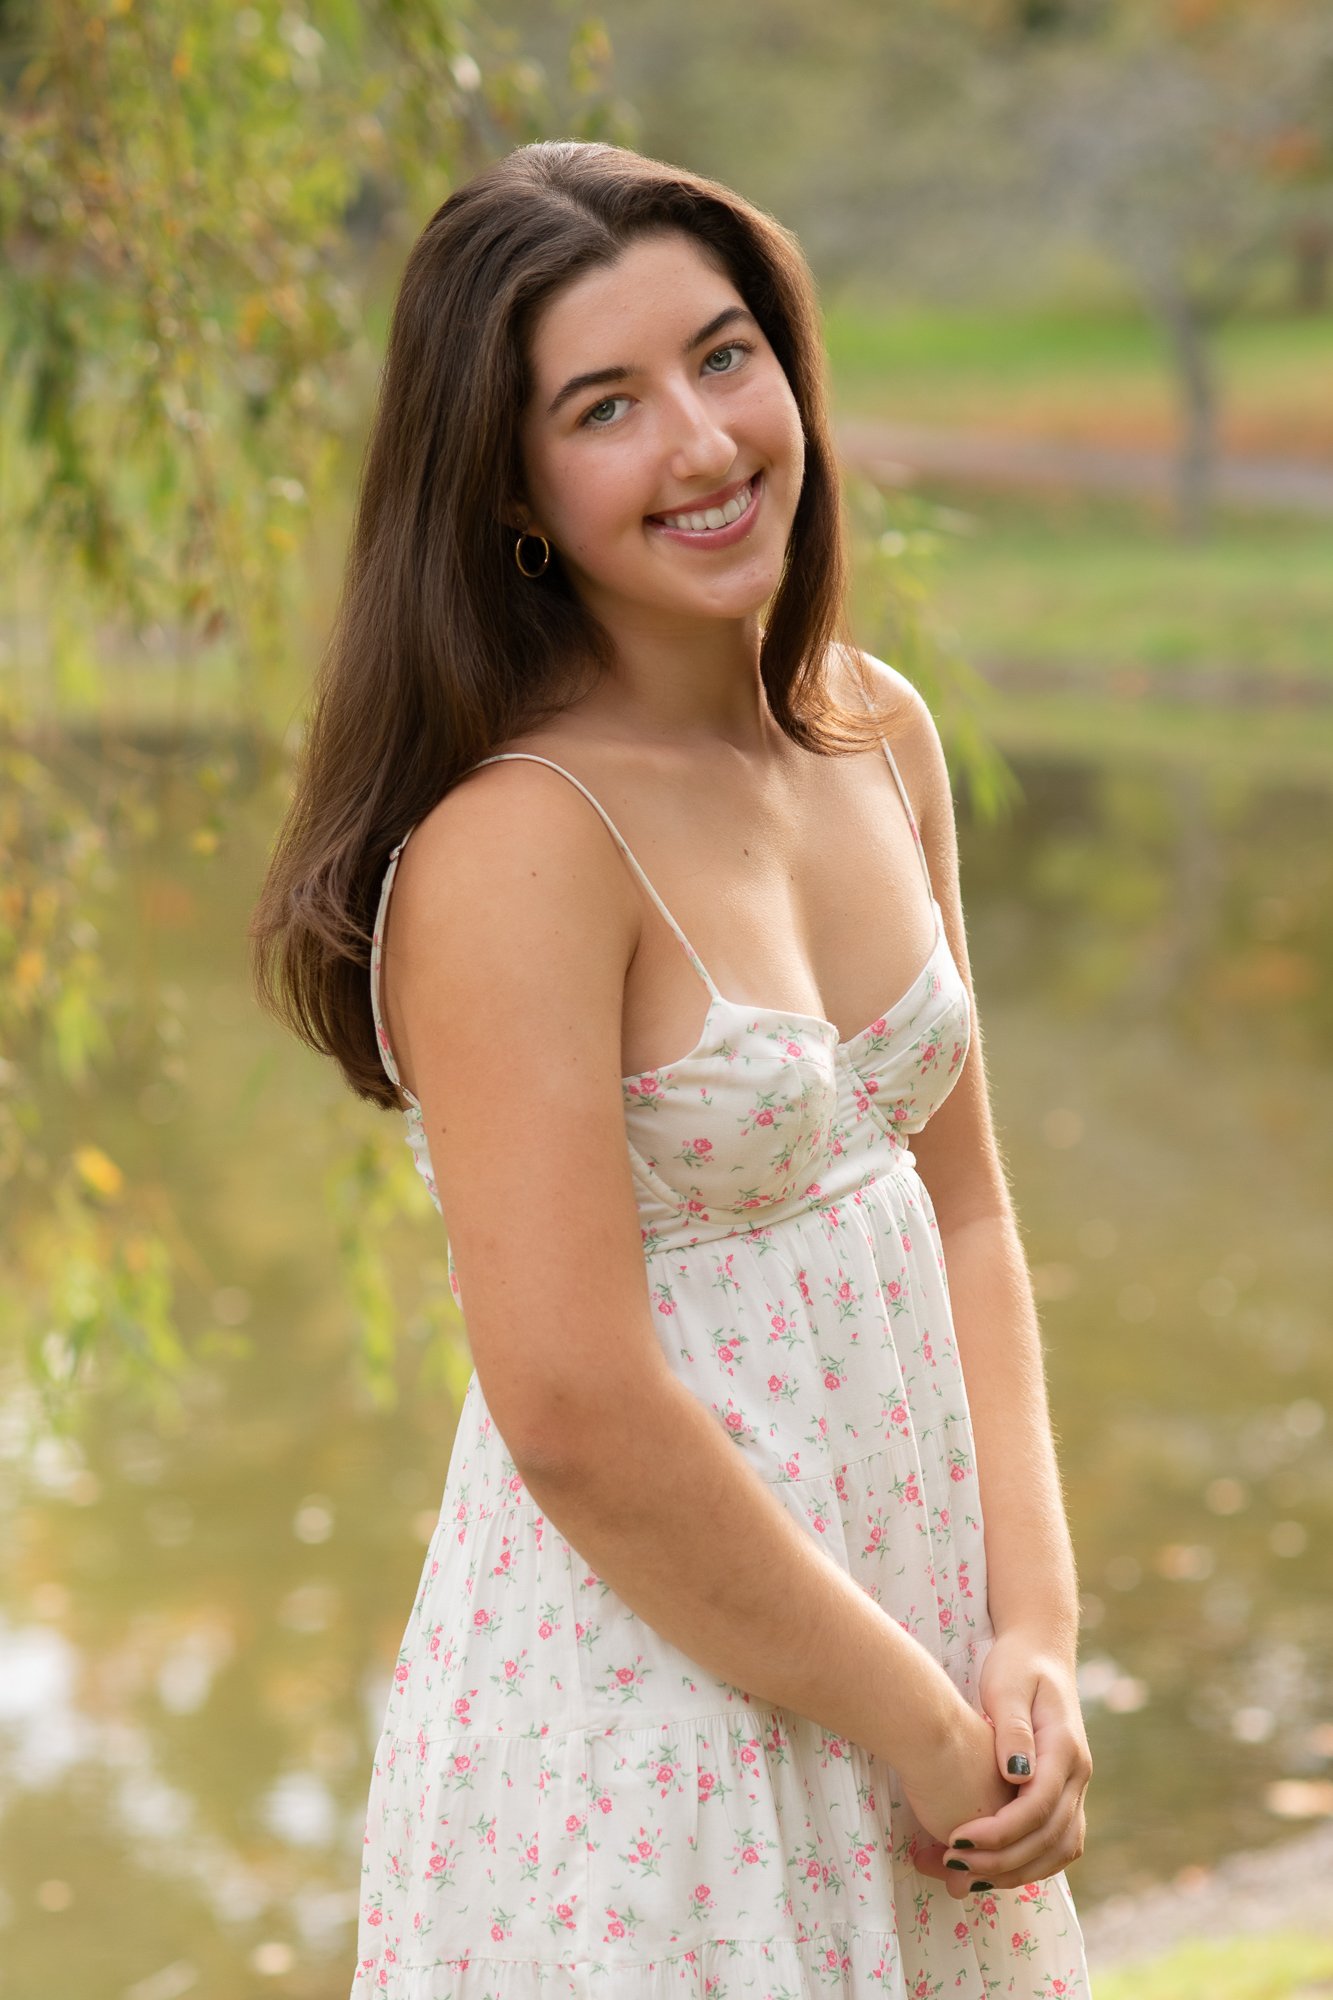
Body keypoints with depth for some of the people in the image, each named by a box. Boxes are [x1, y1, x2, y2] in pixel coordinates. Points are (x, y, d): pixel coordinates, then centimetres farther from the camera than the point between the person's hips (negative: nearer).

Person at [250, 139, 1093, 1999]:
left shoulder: (877, 734, 2)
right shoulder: (508, 842, -21)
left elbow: (961, 1209, 7)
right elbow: (581, 1422, -23)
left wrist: (1034, 1635, -3)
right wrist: (925, 1724, -13)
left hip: (909, 1620, 7)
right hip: (645, 1693, -7)